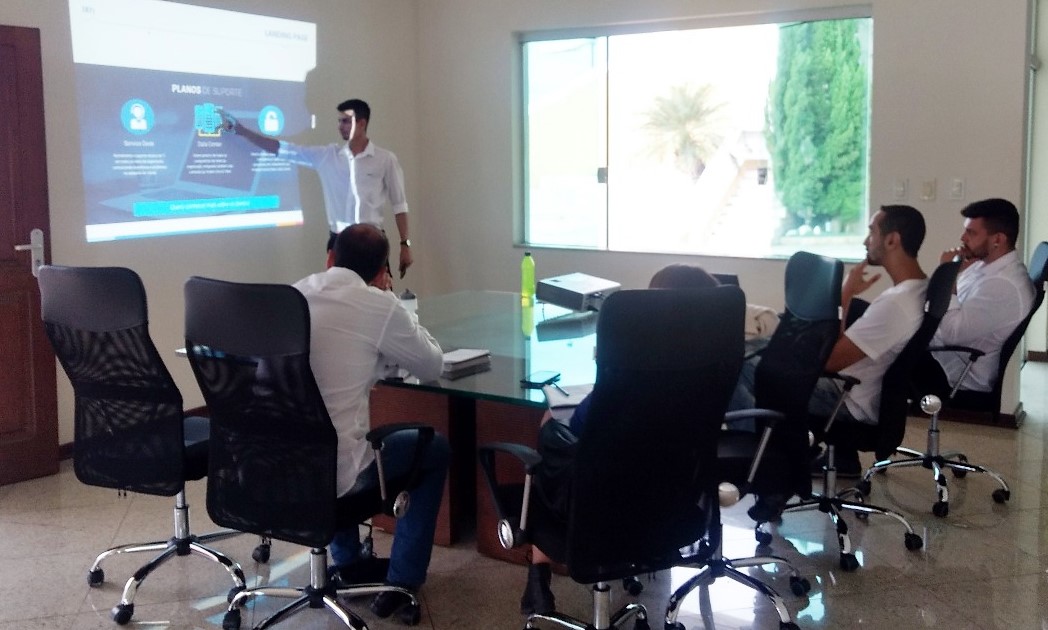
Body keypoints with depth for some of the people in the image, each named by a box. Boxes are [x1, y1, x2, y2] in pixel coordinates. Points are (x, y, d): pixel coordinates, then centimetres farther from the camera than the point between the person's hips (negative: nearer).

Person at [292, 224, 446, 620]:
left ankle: (346, 564, 43)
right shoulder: (378, 305, -10)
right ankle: (402, 581, 22)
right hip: (329, 471, -6)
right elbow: (432, 367, 4)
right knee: (435, 448, 19)